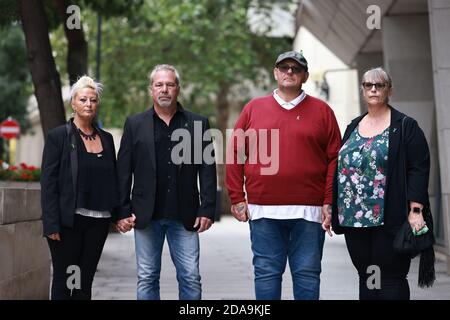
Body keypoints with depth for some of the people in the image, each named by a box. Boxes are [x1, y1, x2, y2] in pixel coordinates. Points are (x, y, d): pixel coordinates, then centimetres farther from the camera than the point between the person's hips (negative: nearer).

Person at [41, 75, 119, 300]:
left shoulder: (106, 139, 12)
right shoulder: (58, 136, -2)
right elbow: (48, 182, -6)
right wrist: (51, 224, -13)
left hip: (98, 221, 4)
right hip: (68, 220, -4)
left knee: (85, 281, 8)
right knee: (64, 280, 1)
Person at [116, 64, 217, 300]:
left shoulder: (198, 124, 7)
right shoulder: (135, 124, 7)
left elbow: (207, 169, 3)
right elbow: (123, 171, 5)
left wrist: (207, 210, -4)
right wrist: (123, 211, -2)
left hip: (185, 216, 0)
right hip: (146, 216, 1)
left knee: (191, 278, 0)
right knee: (147, 279, 6)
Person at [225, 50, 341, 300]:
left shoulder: (321, 111, 7)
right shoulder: (253, 109, 9)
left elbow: (334, 158, 4)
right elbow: (235, 154, 8)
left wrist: (329, 203, -4)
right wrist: (237, 199, 2)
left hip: (308, 212, -1)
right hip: (263, 210, 1)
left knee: (307, 274, 5)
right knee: (266, 272, 5)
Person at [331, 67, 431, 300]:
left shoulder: (405, 127, 0)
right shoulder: (353, 127, 17)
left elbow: (419, 169, -7)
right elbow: (340, 167, 19)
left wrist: (415, 210, -16)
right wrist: (334, 209, 12)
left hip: (389, 218, -5)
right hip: (354, 218, 6)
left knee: (391, 277, -4)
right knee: (365, 276, 10)